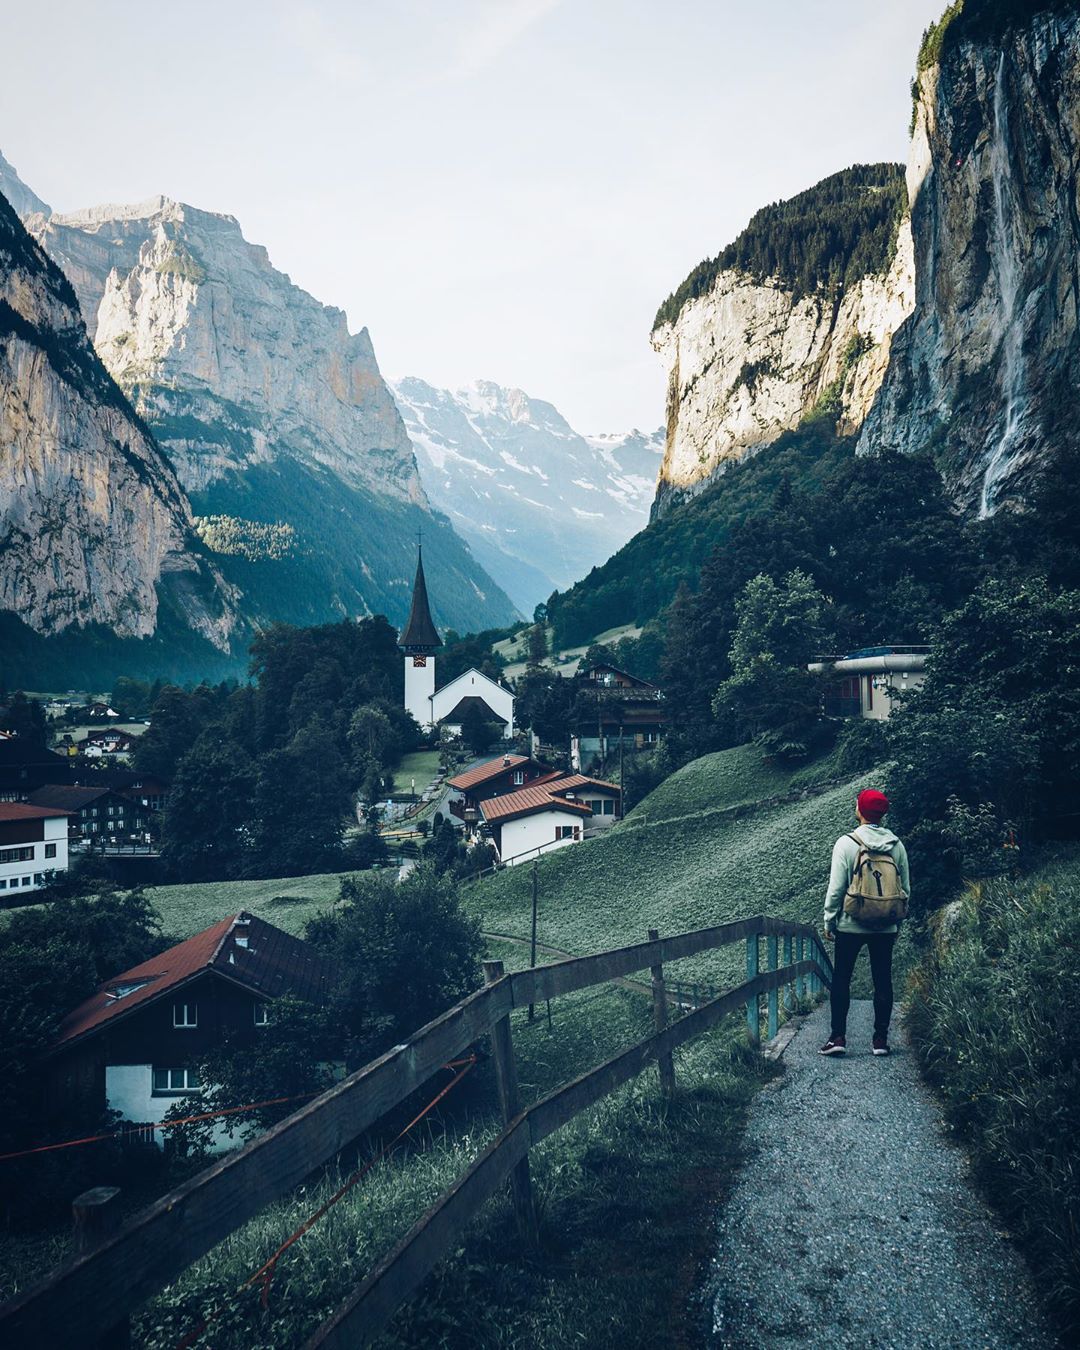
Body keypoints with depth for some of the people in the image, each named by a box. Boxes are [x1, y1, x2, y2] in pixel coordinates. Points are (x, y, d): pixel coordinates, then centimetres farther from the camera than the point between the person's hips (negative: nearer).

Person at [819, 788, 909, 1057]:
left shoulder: (846, 843, -11)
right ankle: (881, 1039, 13)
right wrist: (898, 921, 17)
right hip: (886, 927, 3)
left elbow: (836, 888, -11)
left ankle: (838, 1037, 3)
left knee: (841, 979, 6)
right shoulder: (896, 846, 0)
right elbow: (906, 888, 6)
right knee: (883, 981, 10)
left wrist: (829, 921, -1)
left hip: (851, 924, -3)